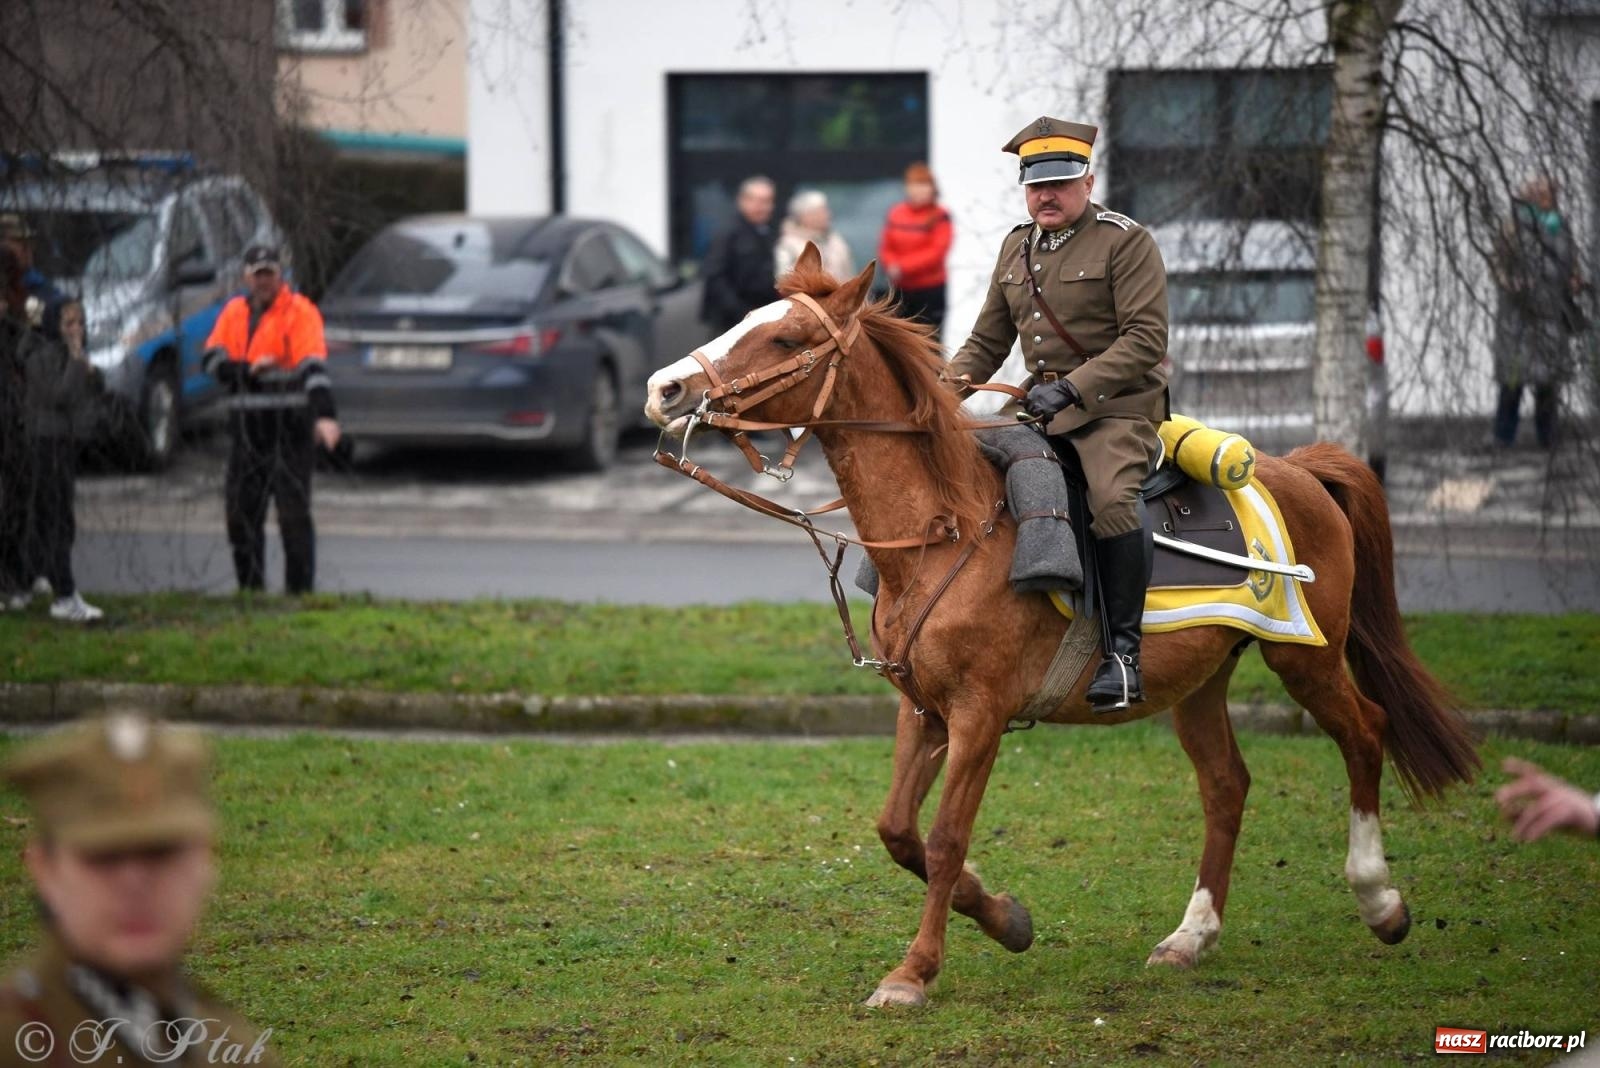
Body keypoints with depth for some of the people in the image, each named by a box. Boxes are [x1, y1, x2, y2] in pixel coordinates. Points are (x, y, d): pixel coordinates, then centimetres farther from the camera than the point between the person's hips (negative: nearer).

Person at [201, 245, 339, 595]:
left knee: (294, 513, -6)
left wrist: (324, 415, -30)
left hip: (289, 429, -5)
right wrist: (248, 370, -14)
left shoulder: (300, 311, -5)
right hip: (248, 430, 6)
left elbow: (314, 366, -18)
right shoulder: (234, 312, 13)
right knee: (240, 510, 7)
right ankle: (250, 589, 18)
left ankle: (300, 589, 0)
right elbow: (212, 361, 4)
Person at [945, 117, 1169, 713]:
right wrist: (951, 383, -1)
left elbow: (1145, 339, -15)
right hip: (1043, 403, 8)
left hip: (1117, 404, -8)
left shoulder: (1126, 242, -6)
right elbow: (988, 341, 20)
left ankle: (1123, 649, -25)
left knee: (1112, 497, -32)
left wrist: (1072, 387, -23)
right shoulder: (1016, 249, 14)